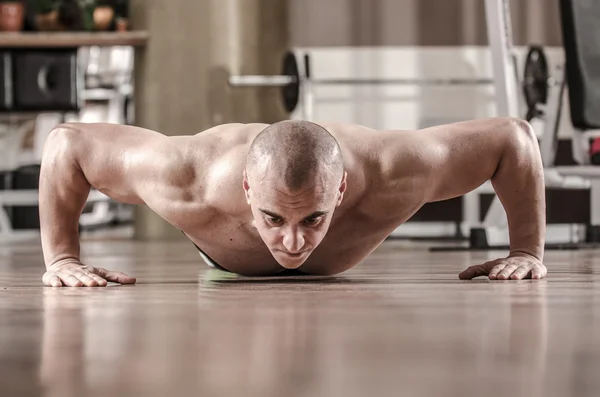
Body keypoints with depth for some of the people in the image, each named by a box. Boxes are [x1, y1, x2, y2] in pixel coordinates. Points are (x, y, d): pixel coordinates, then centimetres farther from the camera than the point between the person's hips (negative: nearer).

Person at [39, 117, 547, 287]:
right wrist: (60, 258, -36)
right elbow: (66, 142, -36)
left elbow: (514, 136, -36)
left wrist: (528, 251, -34)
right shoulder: (191, 182, -52)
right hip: (227, 264, -1)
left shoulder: (391, 176, -50)